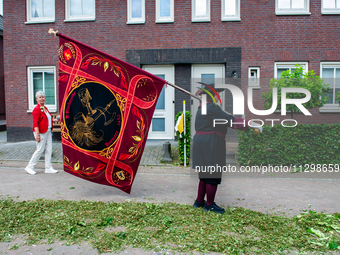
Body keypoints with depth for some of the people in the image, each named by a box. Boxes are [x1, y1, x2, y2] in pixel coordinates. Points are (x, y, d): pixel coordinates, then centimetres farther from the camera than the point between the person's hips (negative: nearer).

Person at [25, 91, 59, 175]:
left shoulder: (45, 108, 14)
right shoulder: (37, 109, -12)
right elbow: (35, 123, -17)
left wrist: (54, 120, 17)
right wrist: (37, 134, -22)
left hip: (48, 131, 8)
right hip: (41, 132, -8)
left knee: (49, 150, 7)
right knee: (40, 150, -3)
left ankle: (48, 168, 14)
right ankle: (30, 167, 13)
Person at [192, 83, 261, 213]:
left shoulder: (202, 108, 16)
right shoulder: (212, 108, -16)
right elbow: (229, 120, -21)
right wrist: (251, 125, -17)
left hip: (201, 143, 10)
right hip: (211, 145, -10)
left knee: (205, 174, 17)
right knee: (213, 175, 1)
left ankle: (199, 201, 27)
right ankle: (209, 204, 14)